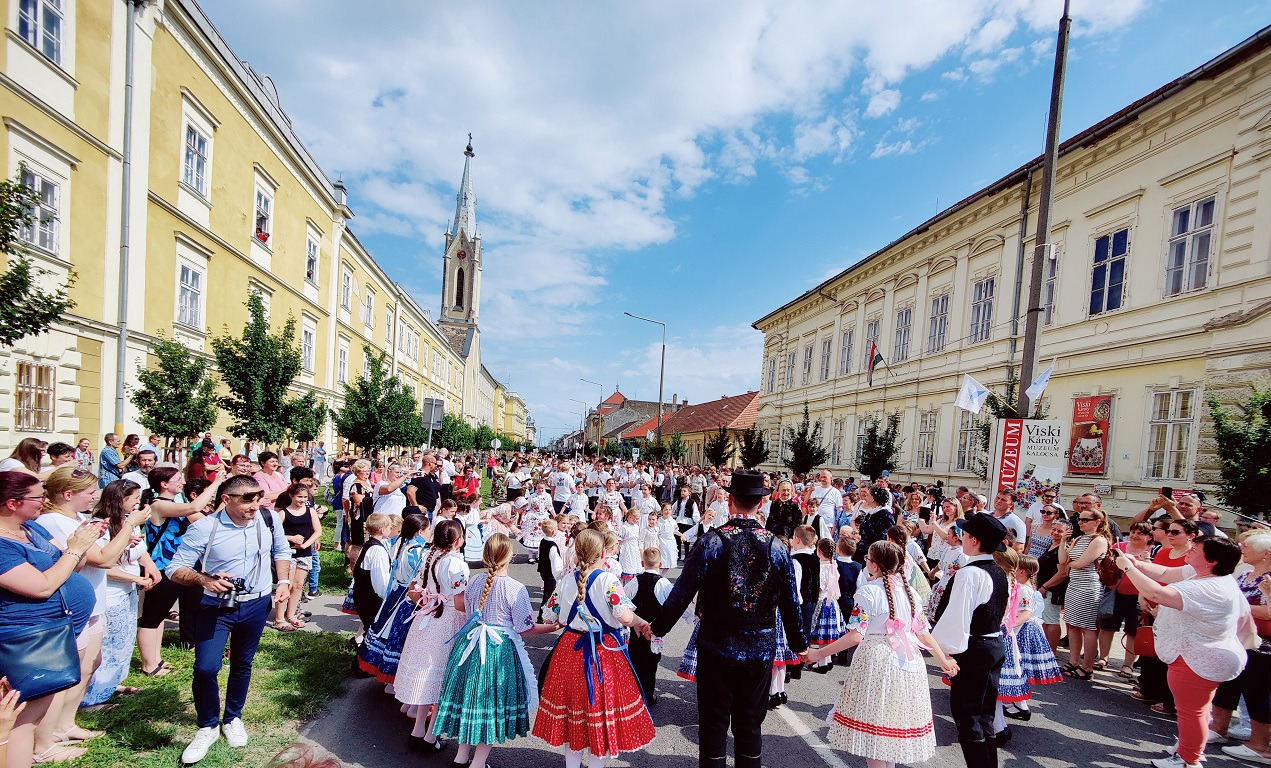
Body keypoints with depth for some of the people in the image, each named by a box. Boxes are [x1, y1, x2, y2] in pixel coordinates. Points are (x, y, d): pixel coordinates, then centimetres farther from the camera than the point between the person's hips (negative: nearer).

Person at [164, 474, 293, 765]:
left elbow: (282, 551, 9)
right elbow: (175, 569, -14)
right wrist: (204, 579, -32)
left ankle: (233, 718, 39)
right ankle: (208, 726, 18)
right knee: (206, 668, -8)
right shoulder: (204, 528, -18)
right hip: (216, 606, -2)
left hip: (256, 605, 2)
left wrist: (283, 581, -1)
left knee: (242, 664, 16)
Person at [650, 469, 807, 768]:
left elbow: (682, 592, -11)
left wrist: (658, 627, 3)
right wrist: (799, 643, 16)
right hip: (761, 651, 2)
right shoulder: (777, 546, -7)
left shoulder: (711, 542, -14)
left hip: (716, 646, -2)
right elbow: (790, 603, 1)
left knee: (713, 724, 13)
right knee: (750, 726, 18)